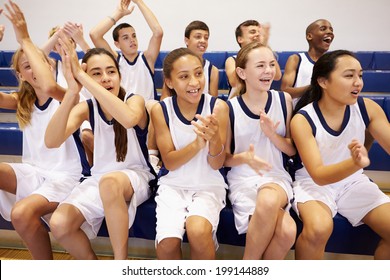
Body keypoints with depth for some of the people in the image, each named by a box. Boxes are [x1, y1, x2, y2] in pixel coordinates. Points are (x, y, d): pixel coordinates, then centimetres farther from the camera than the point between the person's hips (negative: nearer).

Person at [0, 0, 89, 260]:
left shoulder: (65, 96, -9)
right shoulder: (22, 102, 9)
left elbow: (48, 87, -34)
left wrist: (25, 40, -27)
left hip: (66, 175, -5)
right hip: (33, 171, 6)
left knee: (22, 213, -29)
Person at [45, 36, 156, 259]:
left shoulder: (135, 100, -11)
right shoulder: (86, 108, -2)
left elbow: (129, 119, -39)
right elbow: (52, 141, -20)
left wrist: (81, 76, -37)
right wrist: (72, 91, -34)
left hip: (136, 177, -3)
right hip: (98, 178, 4)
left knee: (110, 181, -39)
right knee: (59, 224, -22)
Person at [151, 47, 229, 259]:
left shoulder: (218, 106, -10)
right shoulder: (160, 110, -7)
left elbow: (217, 164, -8)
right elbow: (169, 162, -8)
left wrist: (215, 140, -30)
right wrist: (197, 144, -26)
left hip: (209, 184, 0)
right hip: (173, 184, 1)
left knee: (198, 231, -30)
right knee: (167, 242, -22)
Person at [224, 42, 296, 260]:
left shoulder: (284, 100, 1)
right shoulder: (230, 108, -6)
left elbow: (292, 150, 5)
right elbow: (224, 158, 2)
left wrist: (272, 134, -14)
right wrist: (244, 158, -20)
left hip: (277, 176, 2)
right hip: (243, 178, -2)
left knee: (269, 199, -36)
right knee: (286, 230, -31)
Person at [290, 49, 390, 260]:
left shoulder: (368, 108, -8)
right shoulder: (302, 120, -20)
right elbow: (319, 176, -25)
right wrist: (356, 163, -43)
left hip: (353, 182, 5)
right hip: (314, 183, -4)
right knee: (319, 228, -33)